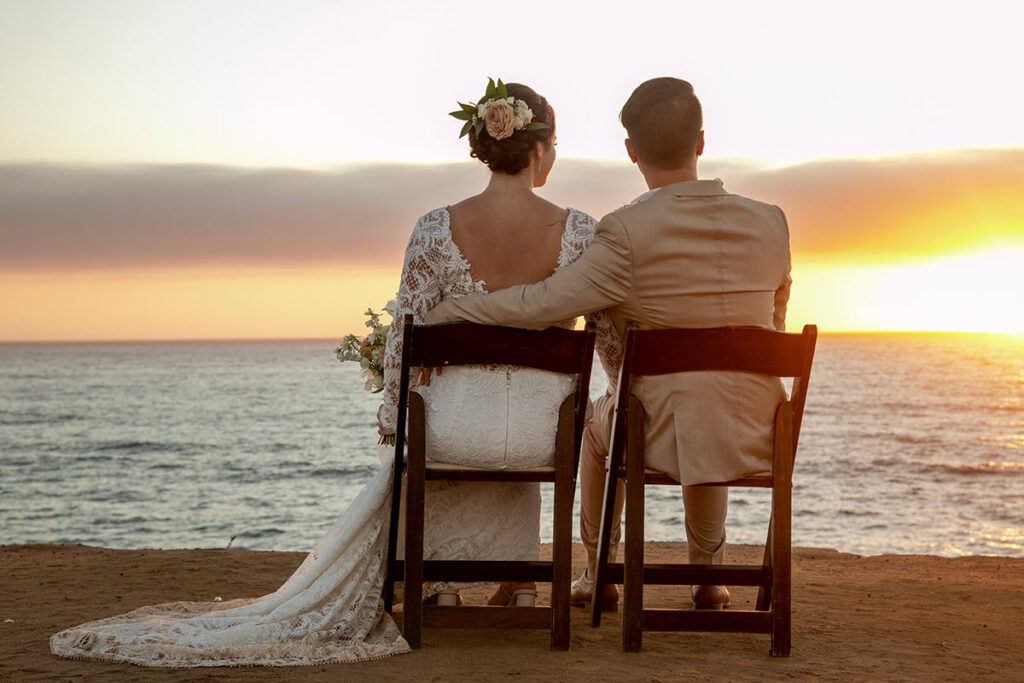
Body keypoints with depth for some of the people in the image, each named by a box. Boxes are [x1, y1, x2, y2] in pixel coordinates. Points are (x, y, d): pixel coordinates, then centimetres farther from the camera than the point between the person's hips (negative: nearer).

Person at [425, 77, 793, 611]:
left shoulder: (628, 234, -19)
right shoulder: (768, 222, -3)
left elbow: (538, 305, -22)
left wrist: (440, 315, -9)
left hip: (665, 438, -3)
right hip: (757, 438, 3)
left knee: (600, 423, 34)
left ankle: (599, 575, 46)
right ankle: (706, 571, 48)